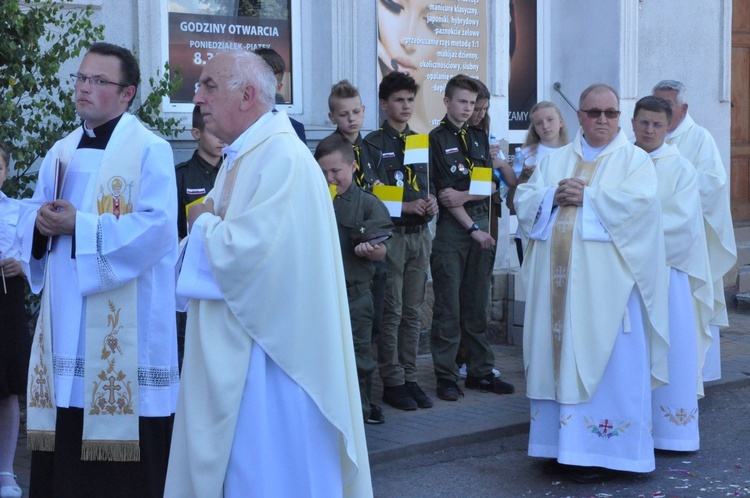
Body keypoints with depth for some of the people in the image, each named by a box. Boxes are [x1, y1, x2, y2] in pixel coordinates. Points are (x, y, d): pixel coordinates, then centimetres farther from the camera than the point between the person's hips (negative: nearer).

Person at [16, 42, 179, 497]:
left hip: (124, 323, -7)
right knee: (64, 453, 9)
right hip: (67, 318, 7)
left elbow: (156, 227, -17)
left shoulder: (150, 151, -6)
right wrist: (42, 223, -5)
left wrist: (79, 226, -18)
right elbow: (32, 213, 19)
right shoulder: (61, 153, 16)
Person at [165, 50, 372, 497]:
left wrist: (204, 223, -8)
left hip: (268, 354, -10)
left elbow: (248, 250, -27)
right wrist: (211, 224, -2)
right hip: (232, 349, 10)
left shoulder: (283, 156, -17)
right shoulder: (239, 158, 14)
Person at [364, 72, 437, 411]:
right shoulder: (373, 144, -3)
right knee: (391, 312, -3)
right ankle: (392, 382, 5)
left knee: (413, 311, 9)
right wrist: (404, 207, -18)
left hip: (420, 234, 6)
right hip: (391, 234, -6)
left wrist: (431, 203, 1)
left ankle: (409, 377, 16)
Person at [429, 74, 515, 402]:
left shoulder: (480, 138, 15)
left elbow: (491, 186, 9)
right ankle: (446, 376, 4)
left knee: (477, 305, 9)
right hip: (451, 227, -5)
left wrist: (464, 195, -11)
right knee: (448, 307, -2)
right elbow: (444, 193, -8)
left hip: (480, 223, 5)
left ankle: (481, 372, 16)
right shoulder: (436, 140, -2)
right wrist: (473, 228, -11)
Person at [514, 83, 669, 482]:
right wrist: (553, 196, -9)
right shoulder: (555, 160, 18)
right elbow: (523, 200, 9)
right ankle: (562, 445, 14)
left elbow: (639, 200, -13)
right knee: (559, 357, 5)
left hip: (605, 283, -4)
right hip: (558, 281, 4)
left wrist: (586, 197, -10)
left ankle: (601, 453, 2)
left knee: (604, 364, -4)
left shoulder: (634, 159, 5)